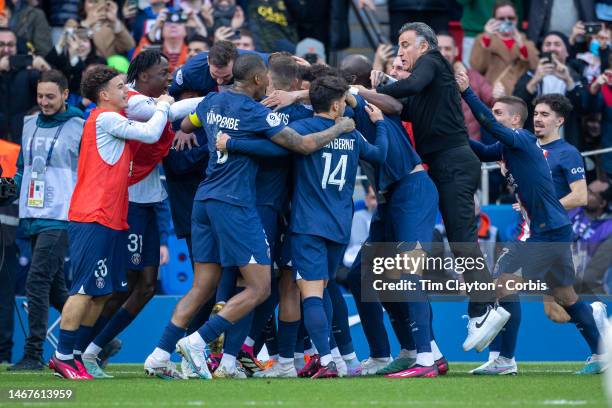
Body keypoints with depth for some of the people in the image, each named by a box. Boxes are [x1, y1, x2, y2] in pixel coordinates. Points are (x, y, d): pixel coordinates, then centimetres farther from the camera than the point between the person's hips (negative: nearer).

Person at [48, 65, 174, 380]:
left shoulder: (113, 120, 19)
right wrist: (163, 107, 4)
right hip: (92, 219, -10)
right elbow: (150, 133, -13)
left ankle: (74, 353, 13)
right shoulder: (105, 118, -10)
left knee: (103, 292, 9)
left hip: (111, 220, 10)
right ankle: (63, 356, -5)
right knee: (85, 289, -9)